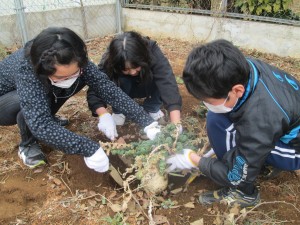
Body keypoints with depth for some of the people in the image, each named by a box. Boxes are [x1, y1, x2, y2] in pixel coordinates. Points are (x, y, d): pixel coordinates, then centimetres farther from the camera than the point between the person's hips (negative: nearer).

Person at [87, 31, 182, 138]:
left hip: (147, 88, 0)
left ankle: (152, 108, -5)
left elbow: (168, 83, -45)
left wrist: (176, 124, -55)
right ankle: (118, 112, -7)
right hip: (123, 89, 0)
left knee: (161, 81, -32)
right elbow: (94, 91, -36)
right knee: (121, 80, -33)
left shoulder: (152, 52, -35)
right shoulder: (108, 62, -32)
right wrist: (104, 115, -55)